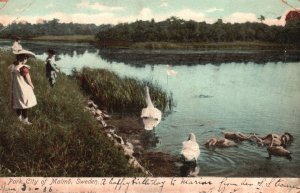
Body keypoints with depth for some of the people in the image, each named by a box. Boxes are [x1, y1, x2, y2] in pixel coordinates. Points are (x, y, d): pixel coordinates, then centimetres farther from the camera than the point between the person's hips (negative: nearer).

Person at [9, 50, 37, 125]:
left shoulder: (13, 67, -4)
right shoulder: (24, 68, -24)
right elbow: (28, 79, -18)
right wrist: (32, 86, -1)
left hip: (15, 89, 7)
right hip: (24, 89, -7)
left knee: (17, 103, 19)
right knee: (25, 104, 6)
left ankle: (19, 118, 33)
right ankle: (25, 120, 15)